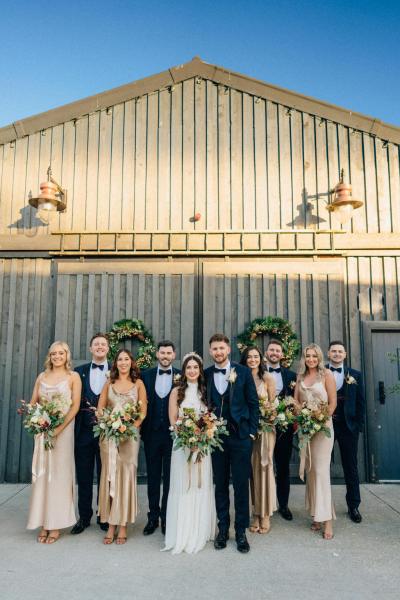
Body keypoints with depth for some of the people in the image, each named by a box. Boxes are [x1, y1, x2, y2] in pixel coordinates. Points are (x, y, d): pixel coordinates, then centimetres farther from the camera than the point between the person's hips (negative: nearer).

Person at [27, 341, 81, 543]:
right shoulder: (42, 376, 11)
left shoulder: (73, 377, 0)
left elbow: (75, 406, -6)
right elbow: (32, 403, 9)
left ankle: (55, 525, 11)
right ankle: (43, 523, 16)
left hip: (63, 430, -3)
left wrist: (59, 428, -16)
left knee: (59, 474, 2)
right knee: (42, 474, 6)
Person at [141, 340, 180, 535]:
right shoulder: (146, 375, 1)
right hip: (152, 433, 2)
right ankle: (153, 517, 27)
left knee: (170, 478, 10)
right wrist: (142, 430, -2)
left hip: (173, 433, -2)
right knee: (153, 477, 14)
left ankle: (167, 518, 24)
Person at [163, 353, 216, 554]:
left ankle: (200, 532, 21)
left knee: (201, 487, 7)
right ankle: (182, 533, 15)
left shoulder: (206, 391, 7)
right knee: (183, 488, 2)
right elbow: (173, 420, -1)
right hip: (182, 444, -2)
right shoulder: (177, 391, 2)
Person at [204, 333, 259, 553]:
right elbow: (204, 404, 8)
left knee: (241, 484, 5)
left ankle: (241, 531, 20)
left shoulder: (243, 371, -2)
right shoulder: (206, 374, 3)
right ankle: (222, 529, 26)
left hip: (240, 436, -2)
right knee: (220, 484, 12)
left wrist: (252, 432, -3)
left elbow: (253, 403, 1)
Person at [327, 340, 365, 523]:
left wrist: (359, 425, -1)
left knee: (351, 467, 10)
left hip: (348, 426, 1)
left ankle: (353, 506, 23)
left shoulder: (355, 375, 6)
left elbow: (361, 402, 6)